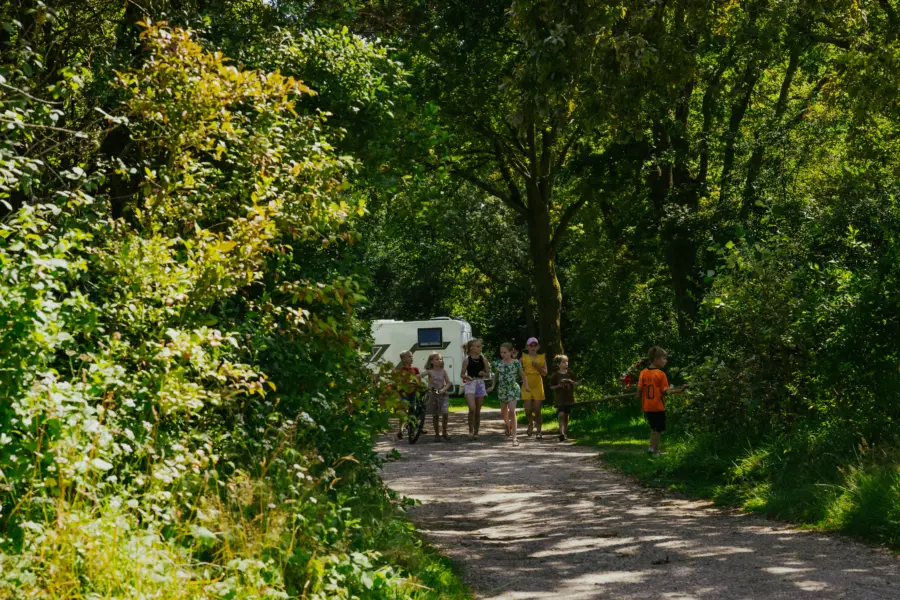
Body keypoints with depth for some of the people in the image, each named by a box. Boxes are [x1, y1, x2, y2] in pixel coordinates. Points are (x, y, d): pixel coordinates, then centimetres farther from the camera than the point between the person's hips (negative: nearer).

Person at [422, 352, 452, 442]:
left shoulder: (443, 371, 2)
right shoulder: (430, 372, -2)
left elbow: (448, 383, -2)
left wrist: (443, 389, -19)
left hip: (442, 395, 0)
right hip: (432, 395, 0)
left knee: (445, 413, -15)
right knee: (435, 416, 5)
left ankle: (444, 432, 2)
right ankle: (437, 434, 16)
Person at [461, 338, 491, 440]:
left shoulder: (483, 359, 3)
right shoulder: (467, 360, -4)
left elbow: (488, 374, 9)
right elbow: (462, 374, 2)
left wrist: (483, 373, -13)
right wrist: (467, 377, -19)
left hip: (480, 384, 3)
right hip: (470, 384, -3)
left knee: (478, 410, 7)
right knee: (472, 408, -19)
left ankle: (476, 432, 17)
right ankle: (471, 430, -5)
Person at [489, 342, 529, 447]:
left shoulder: (516, 363, -9)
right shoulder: (498, 363, 0)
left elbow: (522, 375, 1)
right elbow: (496, 375, 14)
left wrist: (526, 386, 3)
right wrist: (493, 386, 5)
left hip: (513, 389, -4)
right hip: (502, 390, 4)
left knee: (512, 411, -19)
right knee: (503, 413, 17)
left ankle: (514, 437, -21)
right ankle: (508, 428, 48)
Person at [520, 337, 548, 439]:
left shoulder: (542, 357, 8)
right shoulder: (524, 357, 7)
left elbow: (545, 373, 4)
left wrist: (537, 366, -10)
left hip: (538, 384, 0)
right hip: (527, 384, 0)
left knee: (537, 409, -4)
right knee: (528, 410, -6)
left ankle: (539, 431, 4)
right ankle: (531, 422, 27)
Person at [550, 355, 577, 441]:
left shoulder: (570, 374, 5)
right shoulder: (555, 375, -3)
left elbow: (576, 383, 10)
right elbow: (551, 387, 2)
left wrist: (570, 381, -10)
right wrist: (558, 386, -15)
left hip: (569, 397, 3)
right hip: (559, 398, -3)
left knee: (566, 415, 10)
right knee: (561, 415, -15)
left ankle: (565, 432, 22)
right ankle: (561, 433, -23)